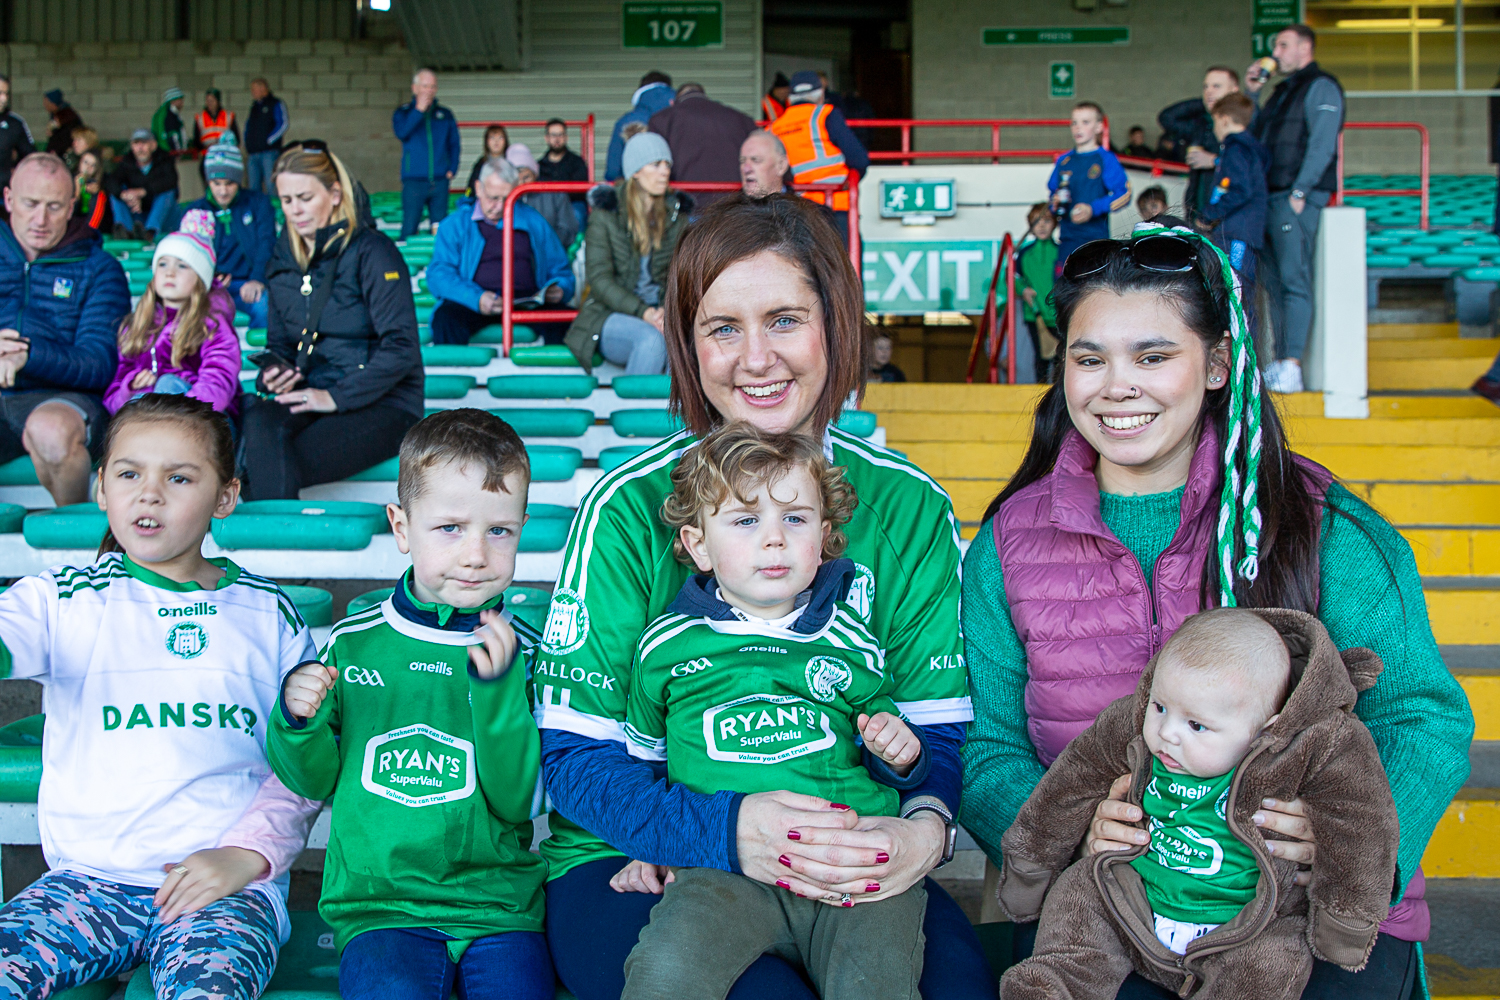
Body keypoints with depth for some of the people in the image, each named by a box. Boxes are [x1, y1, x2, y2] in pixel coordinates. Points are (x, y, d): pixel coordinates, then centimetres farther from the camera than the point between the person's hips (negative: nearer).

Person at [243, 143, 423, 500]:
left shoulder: (371, 250, -6)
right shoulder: (284, 257, 14)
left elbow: (402, 347, -13)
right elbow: (278, 342, 24)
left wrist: (336, 396, -18)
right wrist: (274, 371, -1)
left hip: (382, 403, -5)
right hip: (312, 394, 5)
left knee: (279, 467, -30)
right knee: (259, 421, -30)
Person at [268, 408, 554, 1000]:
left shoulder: (523, 652, -1)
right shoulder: (353, 642, 3)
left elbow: (516, 803, -7)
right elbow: (315, 781, 12)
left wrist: (497, 686, -18)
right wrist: (298, 722, -9)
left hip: (498, 904, 0)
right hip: (377, 902, 0)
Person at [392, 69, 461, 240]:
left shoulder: (445, 114, 13)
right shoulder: (403, 112, 6)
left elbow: (454, 144, 16)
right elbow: (401, 132, -14)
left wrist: (452, 168, 3)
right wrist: (419, 110, -14)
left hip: (440, 180, 3)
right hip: (413, 180, -3)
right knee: (409, 227, -7)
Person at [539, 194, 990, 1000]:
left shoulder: (908, 507, 1)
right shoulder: (630, 505, -8)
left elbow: (939, 729, 3)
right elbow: (574, 755, -8)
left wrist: (924, 828, -22)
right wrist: (726, 831, -27)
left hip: (852, 869, 3)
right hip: (633, 864, -2)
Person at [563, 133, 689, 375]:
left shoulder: (677, 213, 12)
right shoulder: (606, 212, 1)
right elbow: (598, 277, -5)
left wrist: (667, 310, -14)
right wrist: (642, 312, -19)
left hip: (660, 314, 3)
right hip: (610, 314, -3)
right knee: (650, 339, -37)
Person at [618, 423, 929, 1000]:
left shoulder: (851, 640, 14)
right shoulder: (667, 646, 12)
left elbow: (893, 763, 26)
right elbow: (643, 754, 26)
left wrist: (899, 752, 3)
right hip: (723, 865, -1)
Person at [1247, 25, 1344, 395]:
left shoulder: (1321, 86, -3)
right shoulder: (1283, 90, 23)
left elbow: (1322, 145, -13)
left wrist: (1300, 192, -19)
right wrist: (1250, 93, 18)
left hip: (1297, 200, -9)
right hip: (1270, 198, 9)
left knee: (1294, 278, -13)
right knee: (1274, 281, 7)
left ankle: (1292, 368, -17)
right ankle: (1280, 363, 11)